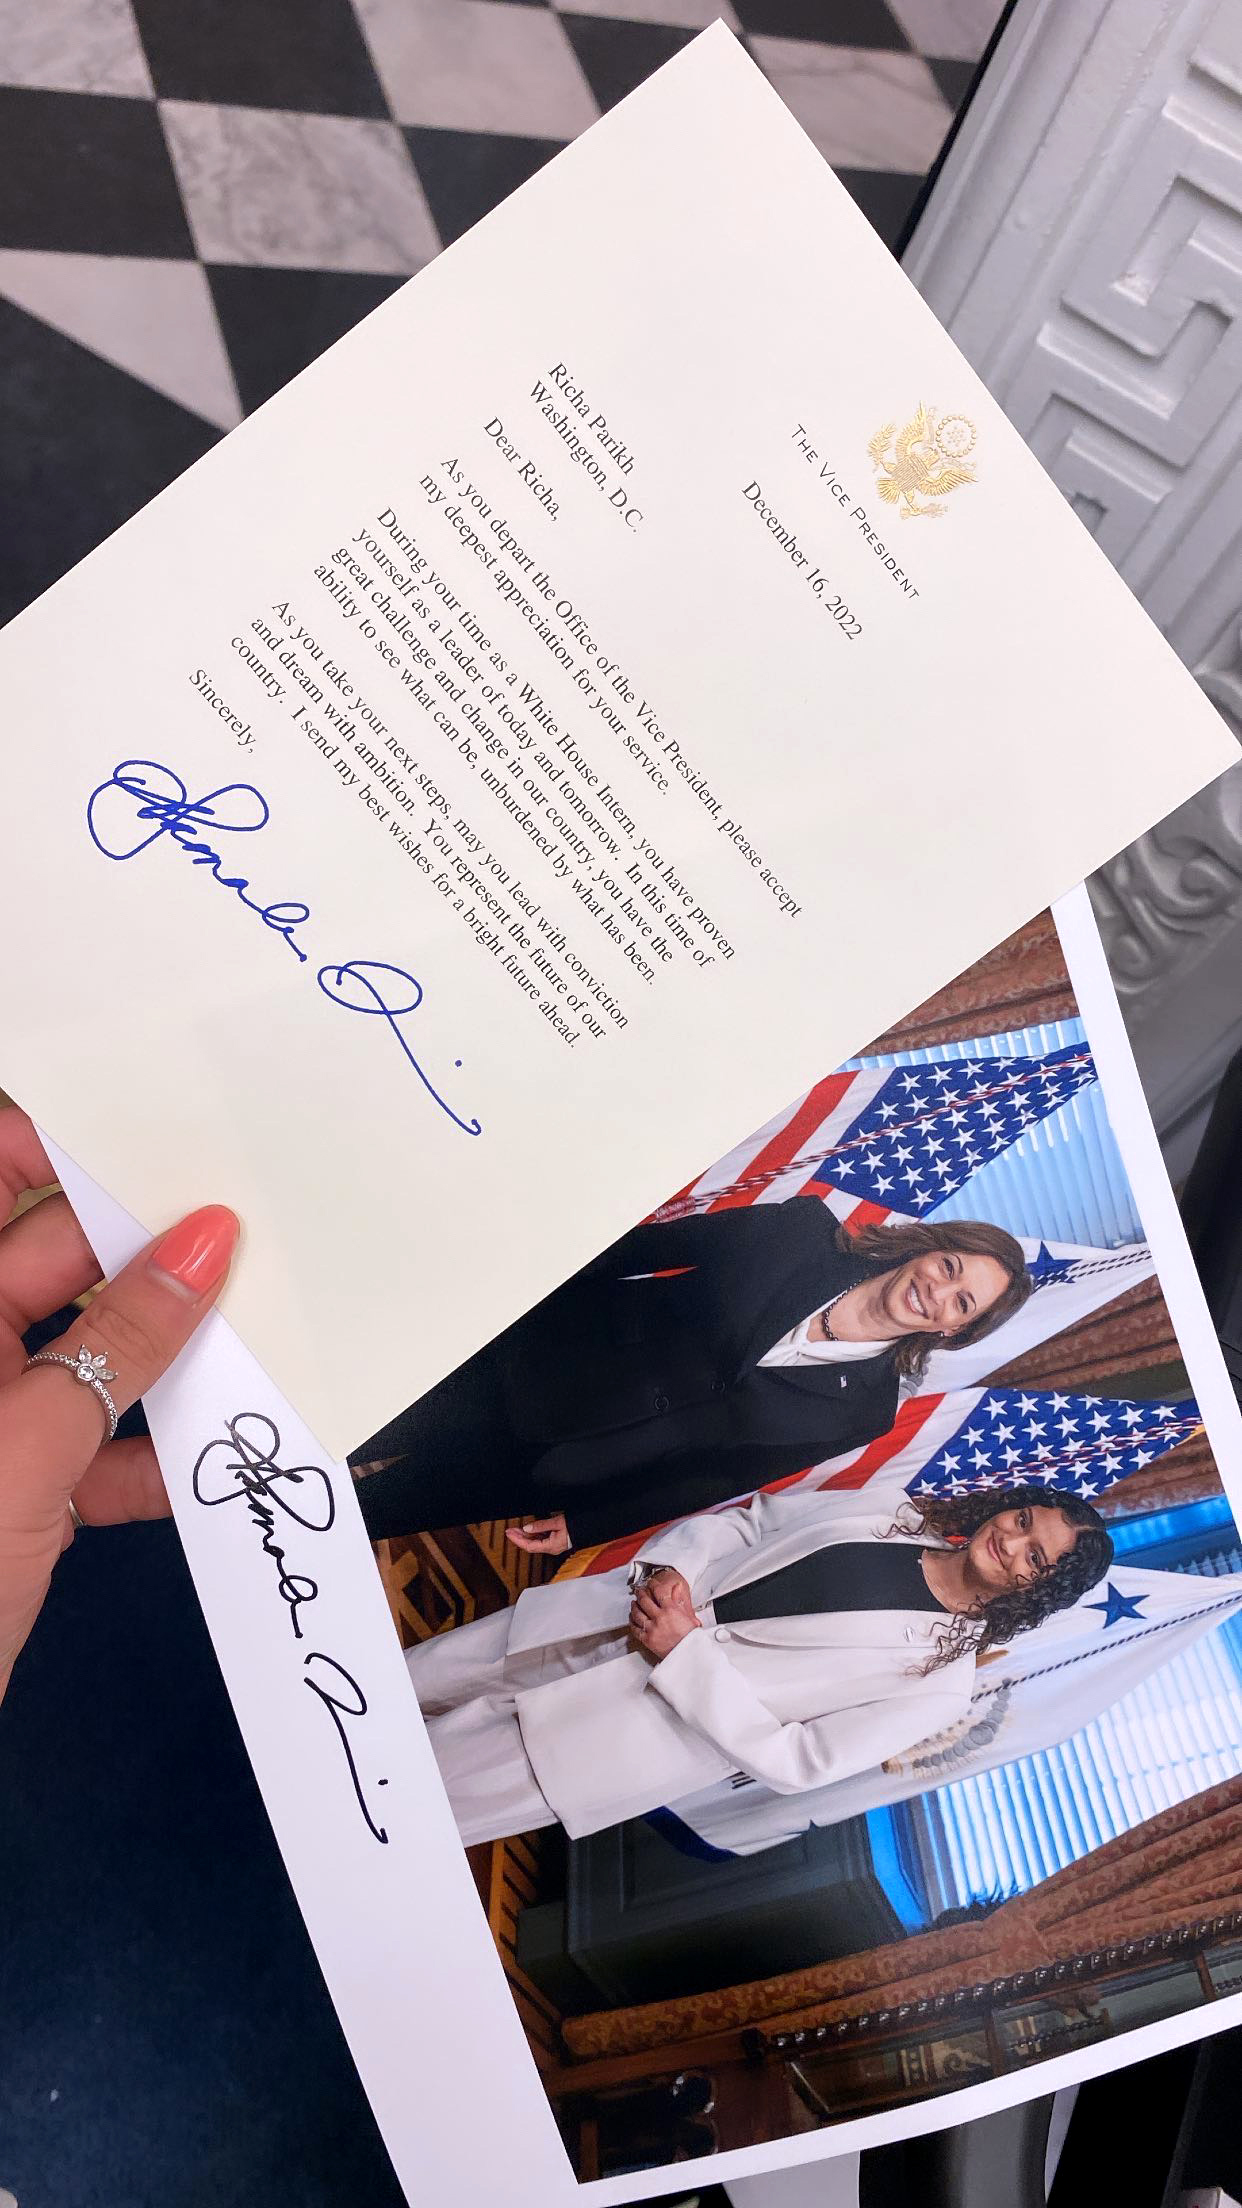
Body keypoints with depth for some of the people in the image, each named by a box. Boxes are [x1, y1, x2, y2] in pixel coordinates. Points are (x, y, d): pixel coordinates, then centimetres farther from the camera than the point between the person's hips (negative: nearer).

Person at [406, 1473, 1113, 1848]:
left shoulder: (941, 1682, -11)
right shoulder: (890, 1506, 2)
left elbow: (793, 1762, -15)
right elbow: (745, 1520, 8)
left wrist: (685, 1653, -23)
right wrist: (673, 1568, -12)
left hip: (670, 1723, -4)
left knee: (428, 1799, -7)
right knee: (419, 1673, 5)